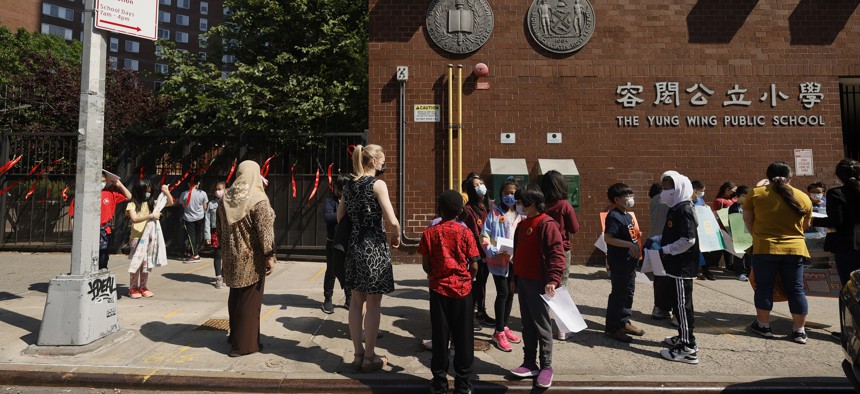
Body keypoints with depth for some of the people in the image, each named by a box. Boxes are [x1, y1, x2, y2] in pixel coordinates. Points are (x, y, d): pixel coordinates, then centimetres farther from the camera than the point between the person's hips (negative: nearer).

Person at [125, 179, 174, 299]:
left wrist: (167, 192, -7)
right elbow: (134, 218, -17)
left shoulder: (151, 203, 9)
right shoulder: (132, 204, -2)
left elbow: (170, 203, 9)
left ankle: (143, 287, 18)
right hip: (136, 237, -4)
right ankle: (133, 288, 12)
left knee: (146, 263, 7)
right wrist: (151, 215, -24)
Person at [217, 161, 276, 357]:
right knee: (249, 299, 3)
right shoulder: (258, 199, -16)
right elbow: (264, 230, -20)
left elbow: (219, 228, 12)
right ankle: (244, 343, 10)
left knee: (235, 295, 20)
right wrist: (270, 256, -15)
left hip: (232, 256, 7)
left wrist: (225, 251, 21)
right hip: (252, 257, -6)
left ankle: (235, 335, 34)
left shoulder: (226, 198, 4)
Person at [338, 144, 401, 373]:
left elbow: (340, 218, 15)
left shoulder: (349, 185, 10)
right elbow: (392, 220, -16)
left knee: (357, 302, 13)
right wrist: (396, 236, 2)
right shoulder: (378, 184, -10)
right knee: (373, 304, 3)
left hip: (354, 245, 7)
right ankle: (370, 357, 12)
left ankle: (358, 354, 22)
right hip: (374, 247, -7)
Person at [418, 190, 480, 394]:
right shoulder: (465, 233, -7)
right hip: (462, 289, 0)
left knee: (440, 337, 10)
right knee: (463, 338, 10)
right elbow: (474, 265, -7)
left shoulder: (430, 233, -5)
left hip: (439, 289, 1)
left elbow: (425, 265, -4)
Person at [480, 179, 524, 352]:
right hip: (498, 260, -5)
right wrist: (493, 251, -20)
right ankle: (499, 333, 6)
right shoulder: (494, 213, -3)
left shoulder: (520, 215, 7)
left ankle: (505, 327, 30)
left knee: (510, 293, 14)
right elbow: (484, 236, -6)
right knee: (502, 293, -7)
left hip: (515, 260, 5)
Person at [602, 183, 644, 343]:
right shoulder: (614, 216, -17)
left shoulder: (628, 216, 13)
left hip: (630, 262, 10)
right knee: (618, 294, -3)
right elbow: (608, 238, -26)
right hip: (619, 263, -10)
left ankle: (624, 322, 31)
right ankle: (612, 327, 7)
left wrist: (636, 238, 8)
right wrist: (629, 244, -29)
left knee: (628, 292, 17)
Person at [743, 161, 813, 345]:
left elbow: (747, 219, 4)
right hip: (795, 249, 2)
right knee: (796, 289, 10)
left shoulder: (756, 193, -4)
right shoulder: (803, 197, 4)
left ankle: (763, 325, 17)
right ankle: (799, 330, 17)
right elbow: (806, 225, 17)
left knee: (764, 287, 8)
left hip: (765, 248, -2)